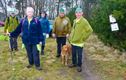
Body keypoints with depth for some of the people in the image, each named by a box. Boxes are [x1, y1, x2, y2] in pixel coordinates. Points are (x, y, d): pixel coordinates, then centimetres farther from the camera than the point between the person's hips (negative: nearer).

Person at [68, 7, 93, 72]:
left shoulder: (84, 21, -15)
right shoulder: (75, 21, 9)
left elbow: (90, 30, -17)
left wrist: (83, 37, -13)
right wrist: (70, 36, 15)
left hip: (79, 42, -7)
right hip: (73, 41, 7)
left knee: (79, 55, 6)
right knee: (73, 54, 18)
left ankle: (79, 66, 21)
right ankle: (74, 63, 35)